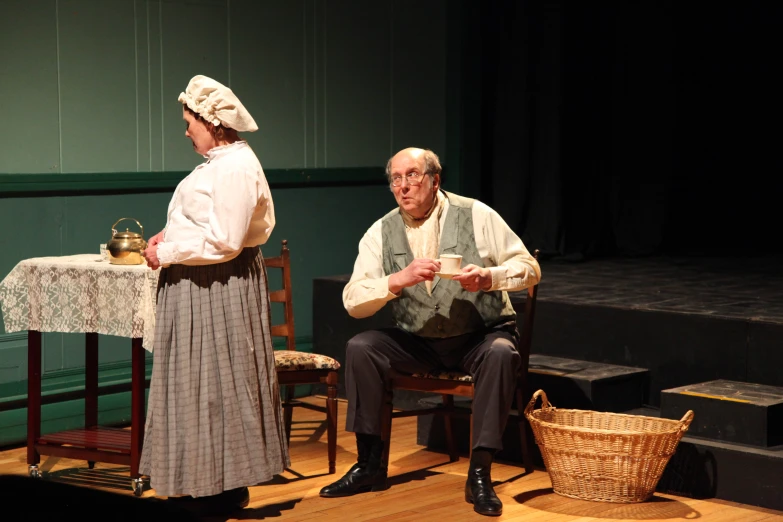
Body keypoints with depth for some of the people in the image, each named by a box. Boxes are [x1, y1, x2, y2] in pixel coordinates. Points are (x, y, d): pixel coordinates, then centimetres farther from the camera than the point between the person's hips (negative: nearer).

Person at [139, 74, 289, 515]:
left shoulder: (237, 168, -18)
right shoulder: (219, 162, 14)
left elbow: (223, 240, -24)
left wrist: (167, 254, -16)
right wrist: (169, 237, 6)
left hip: (221, 289, -10)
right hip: (199, 287, 10)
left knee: (220, 385, -2)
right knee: (197, 384, 13)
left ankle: (229, 487, 8)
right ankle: (201, 482, 21)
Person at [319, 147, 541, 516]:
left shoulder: (476, 216, -7)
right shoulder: (382, 233, -2)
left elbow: (529, 268, -6)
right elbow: (352, 301, -11)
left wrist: (489, 277, -26)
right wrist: (400, 279, -28)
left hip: (481, 336, -2)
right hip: (418, 343, 3)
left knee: (501, 354, -35)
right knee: (359, 348, -20)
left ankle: (480, 474, -25)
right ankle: (370, 465, -9)